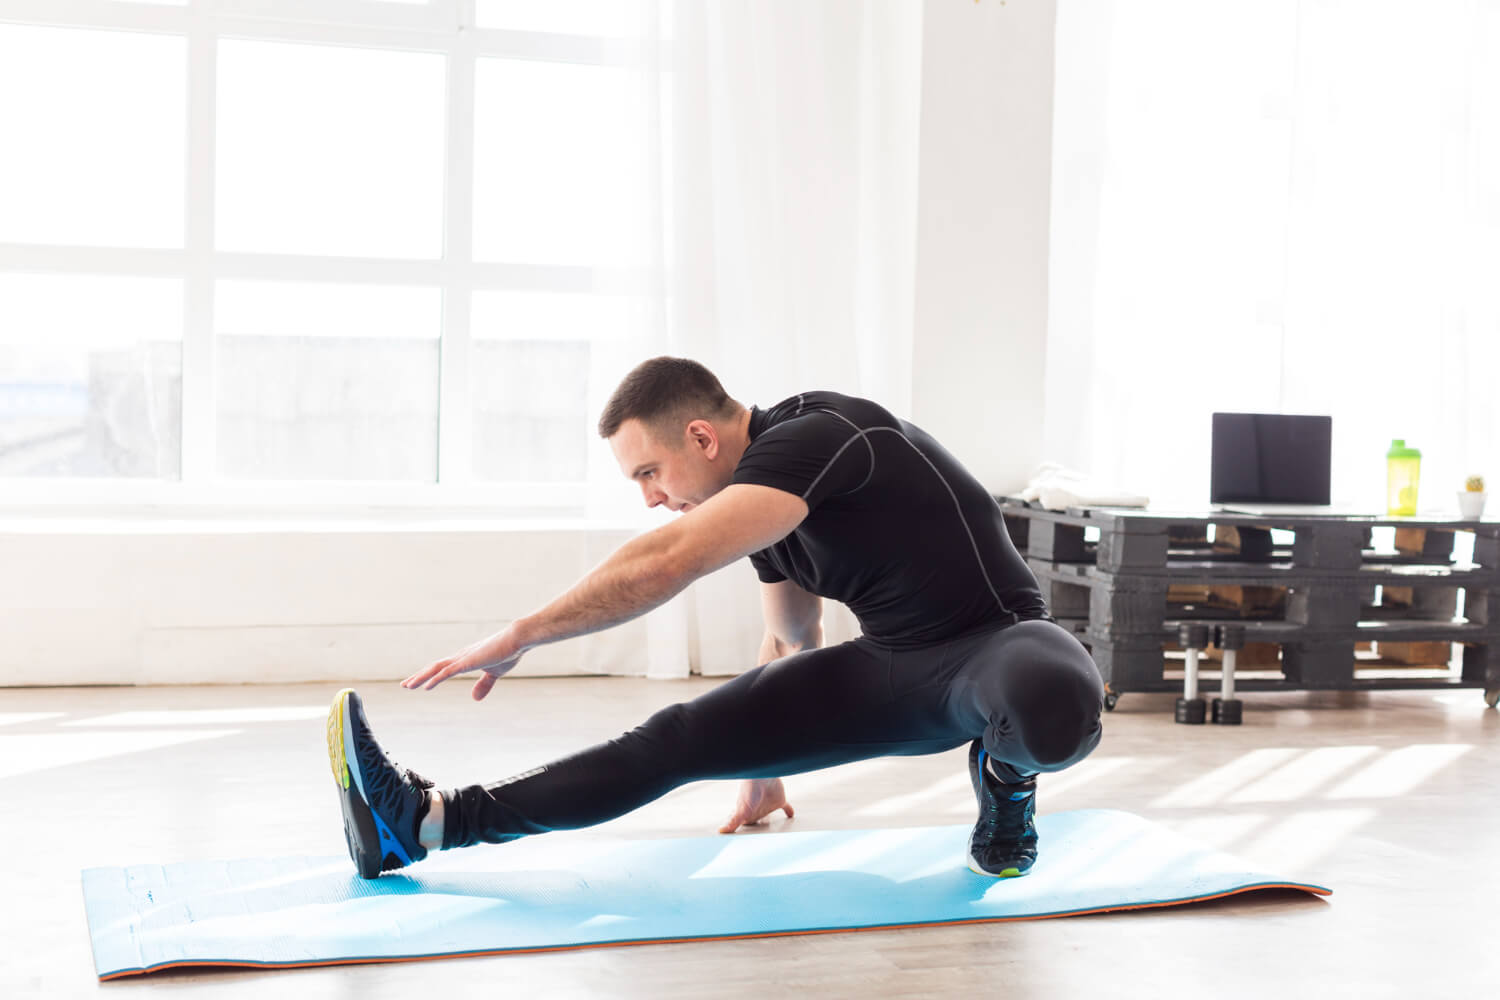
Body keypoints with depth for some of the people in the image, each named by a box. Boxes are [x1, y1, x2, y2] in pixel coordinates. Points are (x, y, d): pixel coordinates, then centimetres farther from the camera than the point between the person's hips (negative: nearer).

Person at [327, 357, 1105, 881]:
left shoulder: (813, 439, -25)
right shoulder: (765, 504, 5)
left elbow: (667, 564, -36)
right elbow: (792, 641, 23)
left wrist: (520, 637, -28)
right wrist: (763, 773, 34)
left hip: (995, 643, -8)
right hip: (891, 667, 8)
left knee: (1054, 711, -46)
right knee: (682, 737, -7)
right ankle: (428, 822, -10)